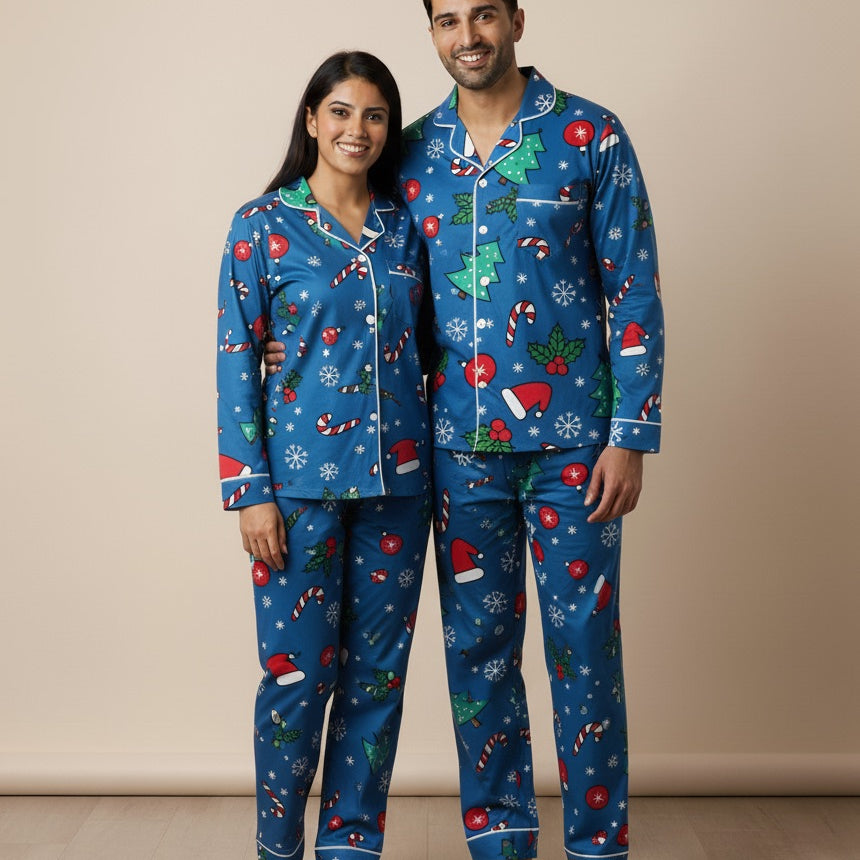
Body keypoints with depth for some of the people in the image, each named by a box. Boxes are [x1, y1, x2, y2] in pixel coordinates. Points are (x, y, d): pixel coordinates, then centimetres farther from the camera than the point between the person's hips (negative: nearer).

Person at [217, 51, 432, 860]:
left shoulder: (404, 225, 10)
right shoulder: (261, 225, 0)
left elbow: (422, 343, 13)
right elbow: (236, 361, -3)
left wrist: (429, 467, 4)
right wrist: (248, 491, -9)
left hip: (396, 479, 4)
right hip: (301, 480, -3)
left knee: (379, 671, 8)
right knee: (299, 672, 0)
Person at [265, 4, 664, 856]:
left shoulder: (590, 136, -1)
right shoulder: (413, 151, 9)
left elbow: (633, 292, -3)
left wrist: (631, 435, -9)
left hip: (570, 439, -3)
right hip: (459, 445, 3)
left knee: (582, 644, 2)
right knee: (476, 647, 9)